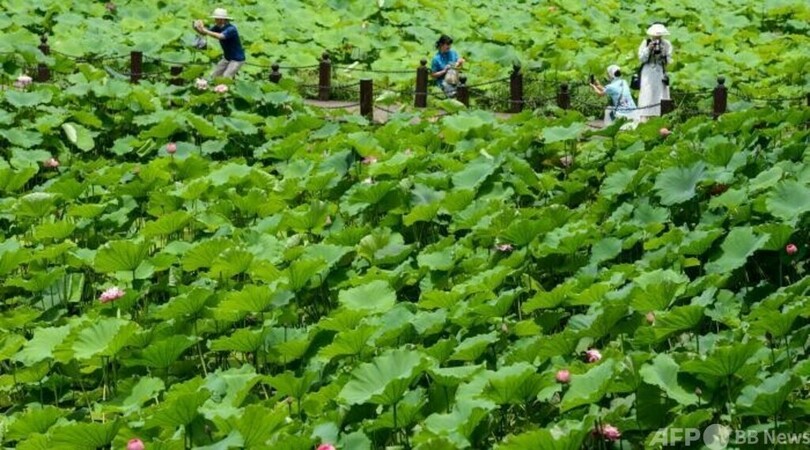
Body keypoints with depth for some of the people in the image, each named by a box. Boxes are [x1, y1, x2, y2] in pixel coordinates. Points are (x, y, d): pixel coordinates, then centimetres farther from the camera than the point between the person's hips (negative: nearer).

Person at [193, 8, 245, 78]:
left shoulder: (231, 29, -27)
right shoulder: (218, 27, -3)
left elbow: (219, 36, -43)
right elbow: (204, 33, -5)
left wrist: (204, 30, -46)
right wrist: (197, 28, -27)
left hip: (237, 59, -8)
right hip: (227, 58, 8)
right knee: (214, 76, 8)